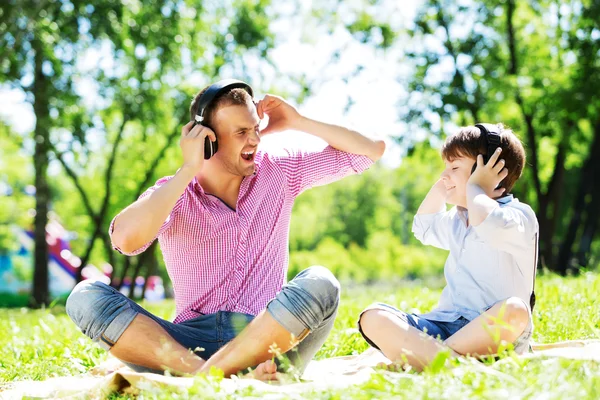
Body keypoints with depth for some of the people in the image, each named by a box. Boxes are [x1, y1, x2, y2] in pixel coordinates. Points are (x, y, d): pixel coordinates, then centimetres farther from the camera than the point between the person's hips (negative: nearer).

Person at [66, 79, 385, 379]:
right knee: (85, 296, -22)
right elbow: (126, 240, -22)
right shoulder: (171, 195, 1)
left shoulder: (279, 171, 9)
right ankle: (198, 369, -37)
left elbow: (372, 150, 13)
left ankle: (203, 376, -31)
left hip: (266, 341, 1)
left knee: (319, 284, -30)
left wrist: (297, 122, 4)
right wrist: (189, 168, -15)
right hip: (190, 343, -1)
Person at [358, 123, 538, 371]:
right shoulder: (457, 220, 23)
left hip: (491, 331, -6)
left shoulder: (519, 215, -3)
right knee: (373, 317, -16)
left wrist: (475, 187, -8)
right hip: (444, 325, 7)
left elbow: (489, 226, -29)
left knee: (514, 310, -40)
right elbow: (424, 227, 45)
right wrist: (441, 187, 26)